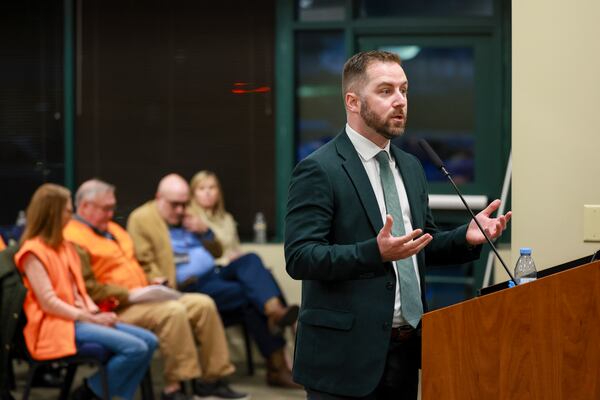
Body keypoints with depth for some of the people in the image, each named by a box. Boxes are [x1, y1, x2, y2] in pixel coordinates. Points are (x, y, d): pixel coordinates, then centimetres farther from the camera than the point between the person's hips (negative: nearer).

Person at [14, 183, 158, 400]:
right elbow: (48, 303, -17)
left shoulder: (63, 246, 18)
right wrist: (91, 318, -16)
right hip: (57, 325, -9)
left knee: (149, 341, -4)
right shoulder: (33, 252, -10)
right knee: (135, 348, -23)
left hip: (79, 318, 9)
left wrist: (96, 312, -2)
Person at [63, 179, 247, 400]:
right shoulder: (74, 238, -11)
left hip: (140, 299, 10)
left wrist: (150, 282, 13)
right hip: (116, 309, -10)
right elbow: (87, 288, -20)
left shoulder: (112, 229, 21)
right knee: (173, 311, -32)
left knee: (203, 304, -4)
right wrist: (127, 294, -19)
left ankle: (213, 376, 0)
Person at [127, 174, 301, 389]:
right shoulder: (141, 219, -2)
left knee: (250, 260, -22)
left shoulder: (187, 217, 20)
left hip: (214, 274, 7)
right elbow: (145, 264, -10)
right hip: (190, 287, -7)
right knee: (249, 294, -25)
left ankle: (275, 310, -43)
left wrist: (205, 231, 5)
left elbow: (216, 251, 25)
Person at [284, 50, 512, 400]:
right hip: (347, 355, -7)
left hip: (406, 349, 7)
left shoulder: (410, 167, 14)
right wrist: (376, 252, -30)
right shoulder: (318, 171, -10)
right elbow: (300, 258, -18)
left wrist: (467, 237, 0)